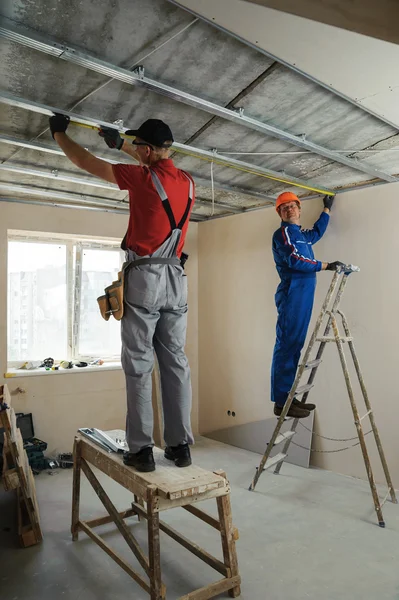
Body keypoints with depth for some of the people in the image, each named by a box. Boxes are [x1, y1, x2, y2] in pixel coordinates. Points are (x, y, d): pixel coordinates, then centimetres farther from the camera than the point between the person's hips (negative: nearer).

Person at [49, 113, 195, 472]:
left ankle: (141, 450, 1)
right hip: (176, 280, 6)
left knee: (139, 366, -1)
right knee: (176, 363, 6)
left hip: (145, 278, -6)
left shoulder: (143, 177, -6)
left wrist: (59, 133, 23)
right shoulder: (187, 181, 11)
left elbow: (86, 162, 5)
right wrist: (121, 144, 43)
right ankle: (180, 445, 10)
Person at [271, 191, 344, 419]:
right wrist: (326, 265, -14)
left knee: (295, 346, 7)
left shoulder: (303, 234, 23)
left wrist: (327, 208, 52)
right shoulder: (283, 233, -2)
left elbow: (318, 232, 46)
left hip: (304, 295, 9)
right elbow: (294, 260, -17)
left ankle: (287, 397, 11)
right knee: (287, 345, -12)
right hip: (292, 294, -9)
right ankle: (281, 401, -11)